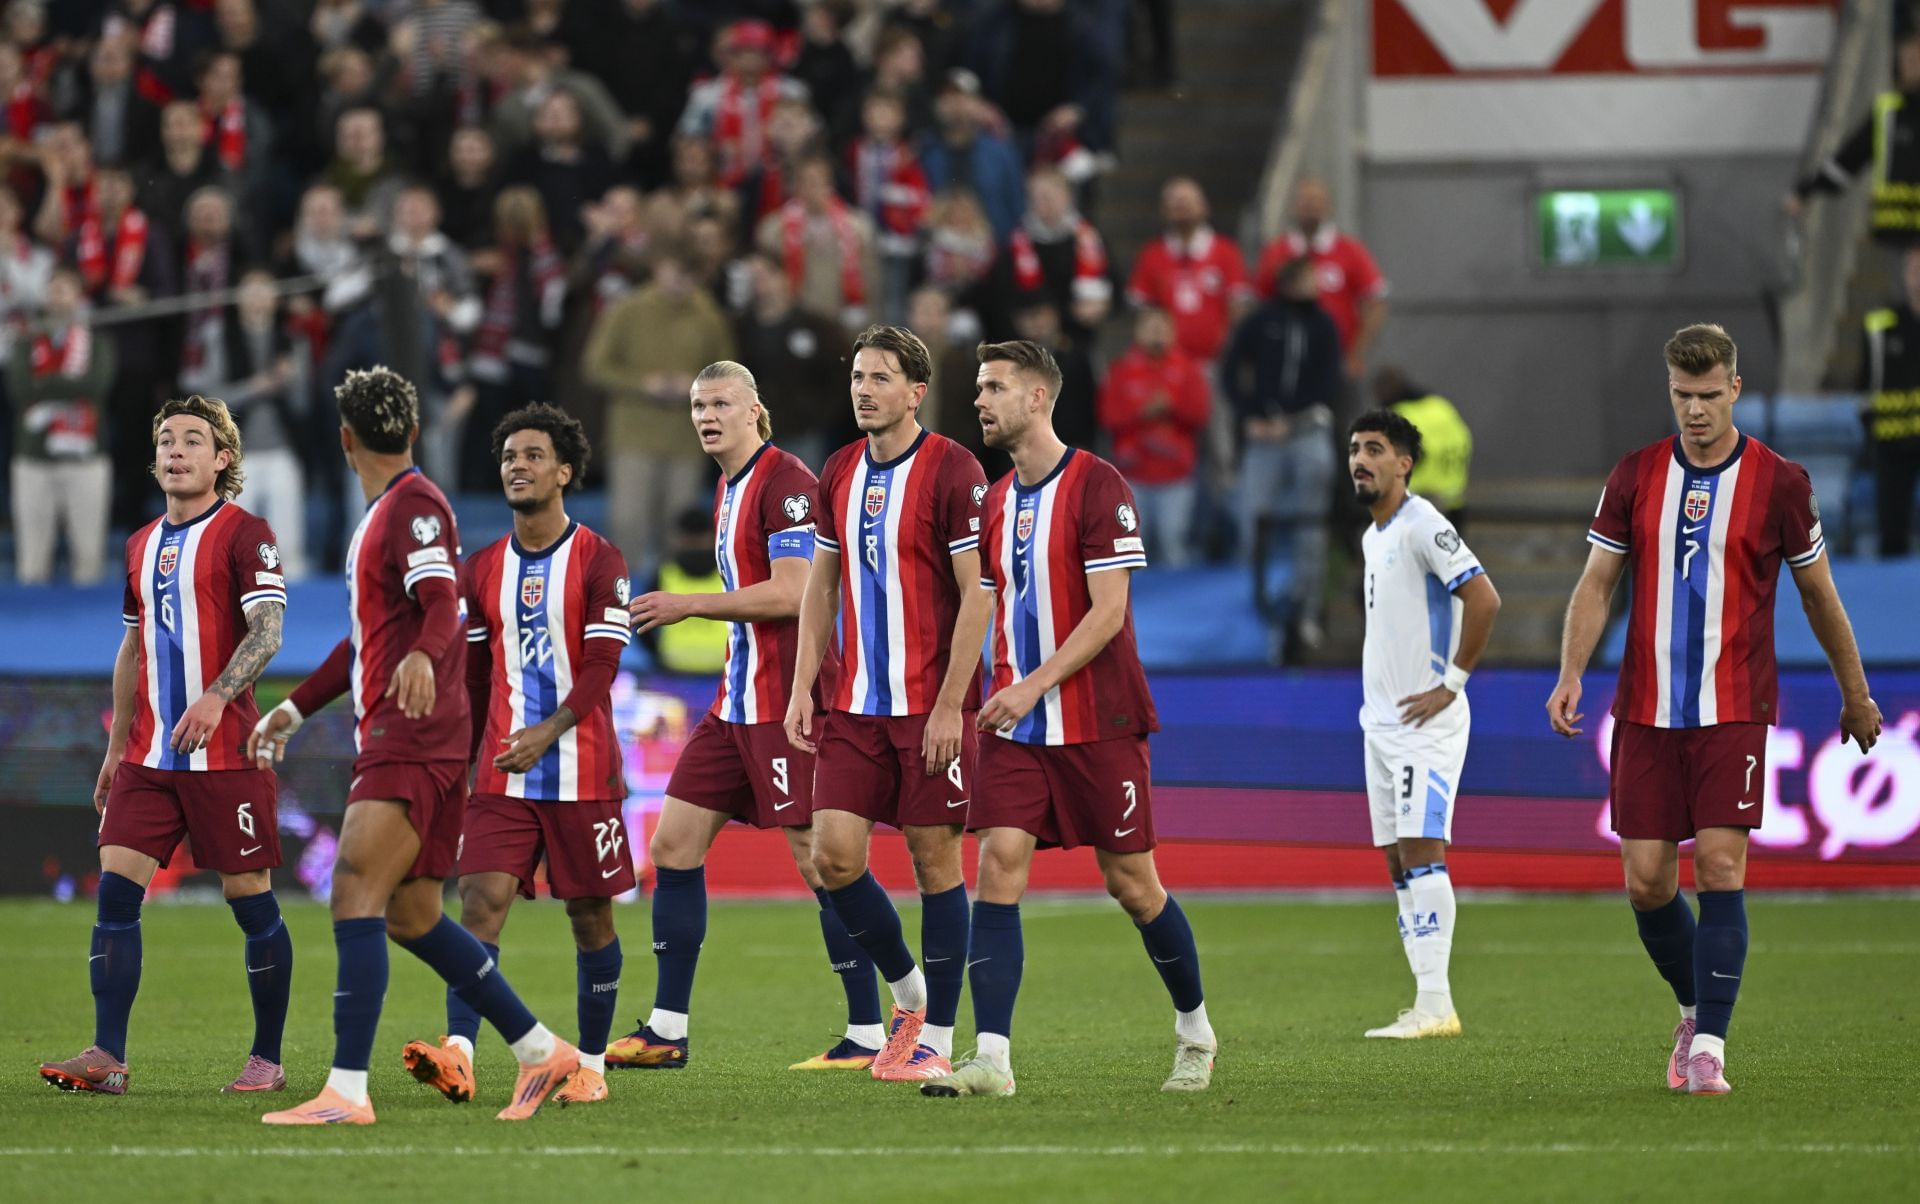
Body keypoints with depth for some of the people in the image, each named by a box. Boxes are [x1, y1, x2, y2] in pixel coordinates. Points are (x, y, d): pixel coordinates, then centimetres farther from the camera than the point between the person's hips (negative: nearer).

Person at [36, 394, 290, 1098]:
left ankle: (267, 1059, 9)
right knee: (116, 888, -5)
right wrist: (116, 749, 21)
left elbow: (266, 630, -16)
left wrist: (217, 697, -31)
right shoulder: (142, 546, 16)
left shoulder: (244, 534, -4)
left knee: (250, 899, -1)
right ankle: (107, 1058, -7)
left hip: (225, 751, -6)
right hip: (149, 755, 6)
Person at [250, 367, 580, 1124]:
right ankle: (541, 1051, 19)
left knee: (356, 897, -17)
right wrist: (296, 707, 36)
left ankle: (346, 1090, -23)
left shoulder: (415, 506, -9)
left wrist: (423, 657, -46)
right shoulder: (383, 514, 22)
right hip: (391, 739, 10)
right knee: (411, 917, 12)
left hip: (412, 739, -10)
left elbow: (442, 606, -25)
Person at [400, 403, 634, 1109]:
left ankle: (591, 1064, 15)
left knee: (590, 916, 4)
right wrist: (459, 769, 13)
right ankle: (458, 1055, -24)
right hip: (502, 776, 3)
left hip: (582, 772, -3)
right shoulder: (482, 572, 11)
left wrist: (548, 731, -25)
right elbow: (473, 680, 16)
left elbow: (601, 665, -12)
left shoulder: (598, 562, -3)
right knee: (480, 903, -12)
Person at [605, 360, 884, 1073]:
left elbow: (790, 593, -21)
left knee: (820, 860, -8)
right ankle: (666, 1031, 12)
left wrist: (690, 605, -15)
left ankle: (867, 1035, -2)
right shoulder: (728, 490, 17)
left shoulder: (787, 484, -12)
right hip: (736, 702, 10)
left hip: (786, 704, -10)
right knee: (674, 845, 7)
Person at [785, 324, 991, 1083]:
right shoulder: (839, 473, 10)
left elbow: (976, 596, -11)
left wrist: (949, 706, -15)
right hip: (856, 707, 6)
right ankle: (906, 991, 18)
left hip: (931, 707, -6)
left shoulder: (952, 471, -9)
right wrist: (803, 688, 8)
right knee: (833, 855, -3)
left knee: (935, 860, -1)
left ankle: (936, 1038, 7)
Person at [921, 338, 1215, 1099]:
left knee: (1131, 883, 3)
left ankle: (1194, 1029, 25)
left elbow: (1107, 613, -15)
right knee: (999, 864, -11)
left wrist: (1036, 683, -21)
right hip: (1015, 724, 5)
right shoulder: (995, 501, 11)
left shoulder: (1097, 486, -10)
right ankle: (992, 1058, -15)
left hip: (1097, 722, -5)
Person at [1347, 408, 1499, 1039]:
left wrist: (1450, 684, -18)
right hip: (1381, 722, 10)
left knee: (1420, 849, -15)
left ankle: (1436, 1003, -18)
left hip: (1424, 722, -10)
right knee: (1398, 861, 7)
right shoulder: (1372, 536, 16)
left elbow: (1484, 599, -21)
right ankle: (1427, 1004, 7)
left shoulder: (1422, 525, -12)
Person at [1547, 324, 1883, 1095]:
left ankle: (1709, 1047, -9)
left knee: (1720, 870, -12)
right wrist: (1571, 675, -6)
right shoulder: (1636, 476, 5)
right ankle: (1695, 1009, 24)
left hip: (1735, 712, -3)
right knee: (1647, 881, 0)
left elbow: (1819, 595, 9)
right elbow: (1597, 583, 8)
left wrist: (1856, 696, 16)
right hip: (1646, 711, 3)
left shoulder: (1778, 482, -1)